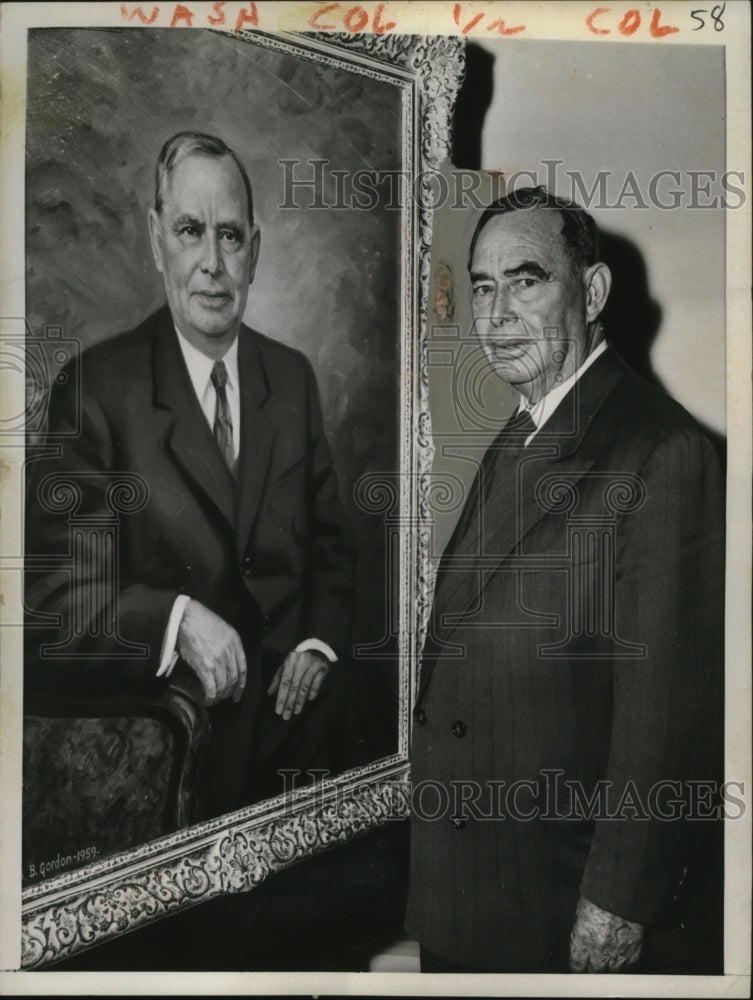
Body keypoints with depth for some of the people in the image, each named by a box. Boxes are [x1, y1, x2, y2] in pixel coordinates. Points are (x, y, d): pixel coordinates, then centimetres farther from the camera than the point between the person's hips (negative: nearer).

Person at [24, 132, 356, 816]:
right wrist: (177, 618, -28)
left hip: (292, 713, 5)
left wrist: (321, 644, -5)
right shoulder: (96, 388, -12)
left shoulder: (293, 377, 4)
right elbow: (58, 589, -15)